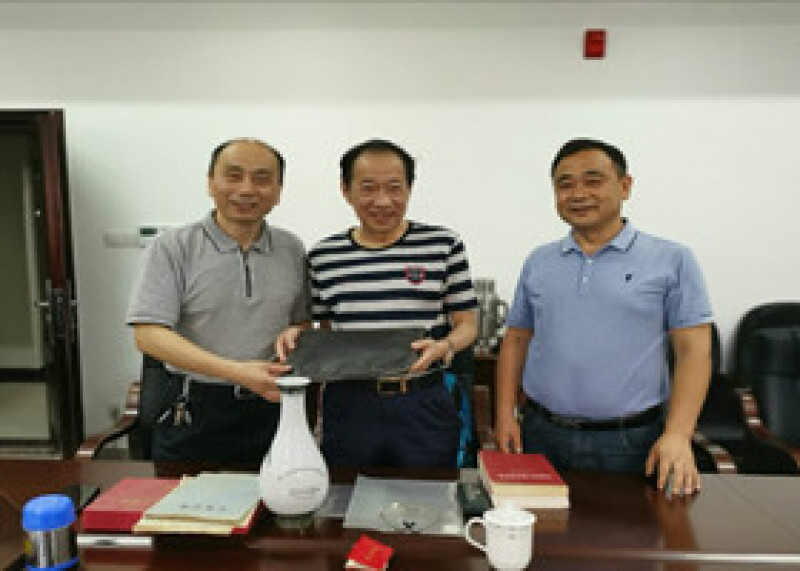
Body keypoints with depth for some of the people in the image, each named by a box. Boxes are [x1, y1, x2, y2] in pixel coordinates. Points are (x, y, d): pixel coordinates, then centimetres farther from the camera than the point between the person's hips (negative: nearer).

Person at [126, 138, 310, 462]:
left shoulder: (291, 250, 7)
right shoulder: (173, 247, -4)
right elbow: (148, 335, -14)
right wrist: (235, 371, -24)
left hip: (270, 410, 3)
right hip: (192, 416, -2)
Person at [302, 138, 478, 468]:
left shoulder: (444, 246, -1)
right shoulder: (322, 256, 5)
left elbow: (467, 323, 3)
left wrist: (447, 345, -17)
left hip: (425, 406, -1)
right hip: (349, 406, 2)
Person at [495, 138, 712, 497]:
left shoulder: (671, 260, -1)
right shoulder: (538, 262, 8)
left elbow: (693, 350, -5)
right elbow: (516, 340, 11)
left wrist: (677, 435, -14)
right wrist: (505, 414, 3)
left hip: (630, 441, -2)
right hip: (541, 435, 3)